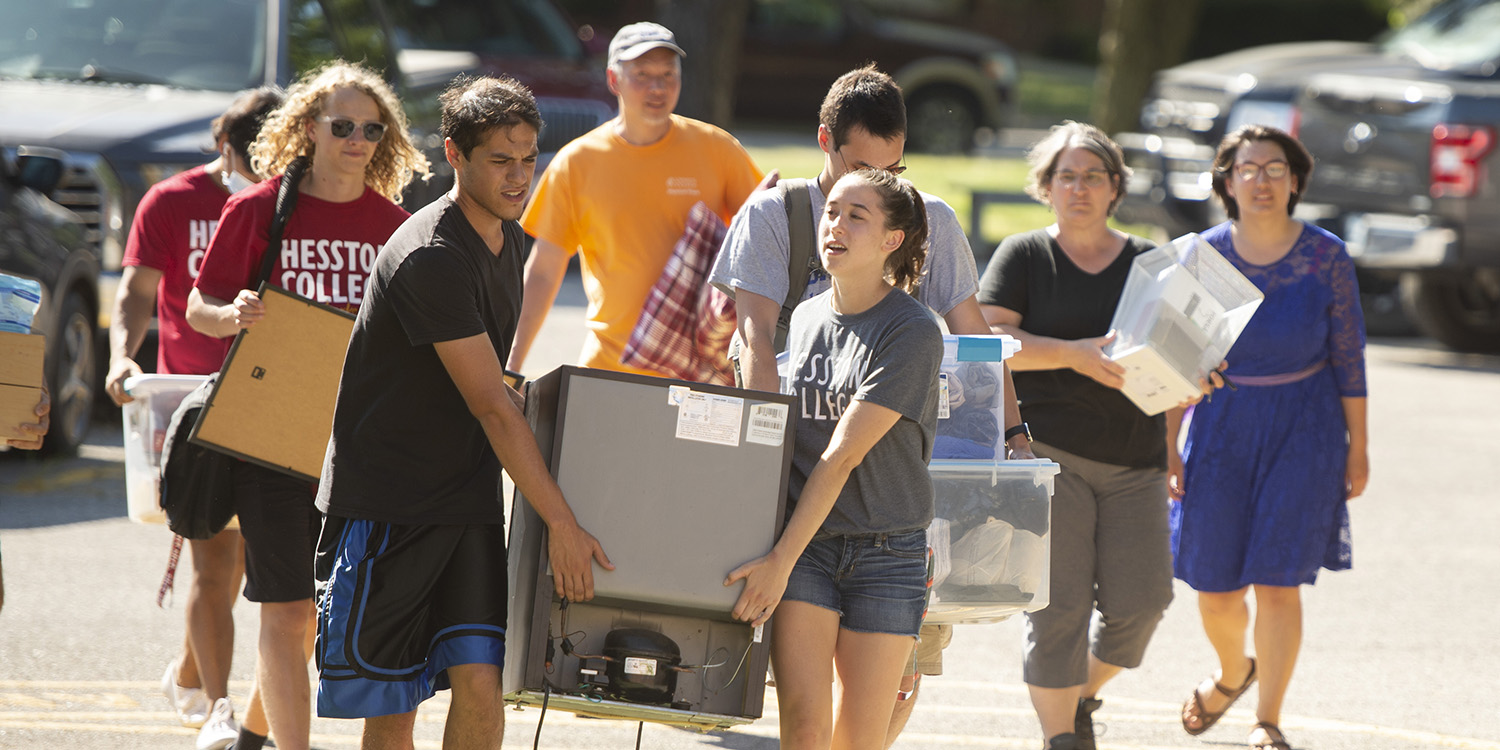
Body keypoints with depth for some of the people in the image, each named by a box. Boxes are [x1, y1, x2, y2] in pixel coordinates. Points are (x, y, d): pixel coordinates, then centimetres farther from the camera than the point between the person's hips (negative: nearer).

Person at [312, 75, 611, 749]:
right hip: (386, 499, -7)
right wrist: (562, 523, -20)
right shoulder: (431, 258, -20)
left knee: (479, 679, -8)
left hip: (468, 496, 7)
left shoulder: (508, 239, 8)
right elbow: (492, 407, -21)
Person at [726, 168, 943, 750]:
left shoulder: (912, 333, -11)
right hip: (804, 540, 4)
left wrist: (781, 560, -20)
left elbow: (842, 456, -16)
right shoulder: (805, 318, 8)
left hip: (887, 549, -3)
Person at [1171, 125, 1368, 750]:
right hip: (1222, 425, 2)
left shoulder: (1327, 258, -6)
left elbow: (1349, 357, 1)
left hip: (1304, 429, -2)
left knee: (1277, 581, -8)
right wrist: (1167, 445, -1)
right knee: (1214, 588, 5)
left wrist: (1358, 446, 0)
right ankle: (1233, 672, 39)